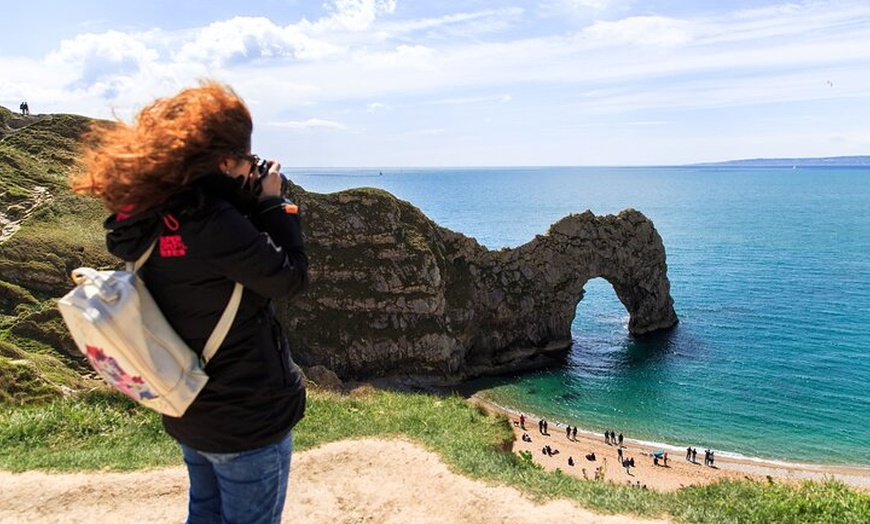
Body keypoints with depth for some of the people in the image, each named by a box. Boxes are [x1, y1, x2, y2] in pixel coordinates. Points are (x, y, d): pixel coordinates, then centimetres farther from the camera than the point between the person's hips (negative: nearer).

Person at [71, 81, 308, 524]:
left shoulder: (148, 214, -3)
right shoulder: (212, 221, -29)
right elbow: (290, 277, -20)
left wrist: (246, 201, -2)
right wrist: (271, 203, -10)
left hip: (188, 410, 8)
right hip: (246, 418, -8)